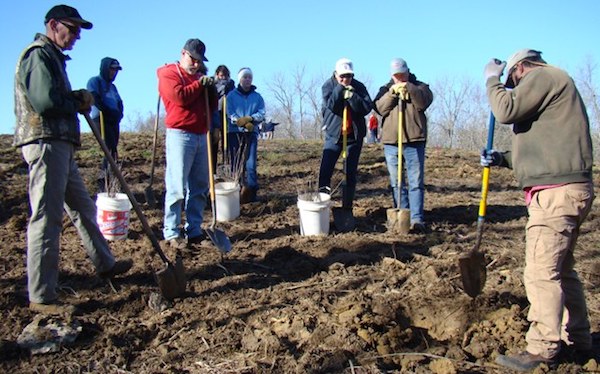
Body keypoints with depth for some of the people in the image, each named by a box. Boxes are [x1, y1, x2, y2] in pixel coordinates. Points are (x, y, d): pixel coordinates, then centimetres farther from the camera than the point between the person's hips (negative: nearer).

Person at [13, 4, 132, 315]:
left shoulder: (53, 57, 23)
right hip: (45, 144, -11)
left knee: (83, 208, 19)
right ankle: (41, 297, -4)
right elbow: (45, 102, -21)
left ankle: (105, 264, 33)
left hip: (60, 145, 11)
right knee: (46, 219, -9)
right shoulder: (39, 54, -8)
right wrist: (78, 103, -4)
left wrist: (77, 98, 2)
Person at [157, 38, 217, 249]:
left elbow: (212, 107, 18)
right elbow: (179, 97, -16)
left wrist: (210, 87, 2)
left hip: (201, 136, 7)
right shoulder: (168, 73, 2)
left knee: (200, 187, 5)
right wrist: (199, 84, -4)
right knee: (177, 187, -8)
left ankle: (194, 231, 11)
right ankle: (172, 233, -3)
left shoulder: (199, 77, 22)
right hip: (180, 135, -7)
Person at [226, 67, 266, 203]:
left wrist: (250, 118, -17)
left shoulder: (257, 97, 14)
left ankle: (250, 192, -5)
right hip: (234, 132, 0)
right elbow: (229, 112, -4)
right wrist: (243, 123, -17)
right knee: (235, 164, 3)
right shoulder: (231, 95, 8)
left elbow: (261, 113, 3)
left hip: (251, 133, 1)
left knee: (251, 164, -8)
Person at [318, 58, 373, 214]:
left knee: (351, 174, 5)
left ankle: (347, 208, 13)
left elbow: (367, 107, -14)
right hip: (334, 134, -1)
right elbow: (331, 106, -19)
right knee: (325, 171, -9)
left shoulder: (359, 87, -2)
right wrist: (340, 87, -19)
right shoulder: (328, 86, -3)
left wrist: (351, 96, -24)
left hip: (355, 135, 1)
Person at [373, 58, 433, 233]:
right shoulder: (386, 89, 14)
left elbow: (424, 102, -11)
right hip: (391, 142, 3)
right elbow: (380, 108, -3)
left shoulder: (420, 87, 9)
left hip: (414, 141, -3)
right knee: (396, 183, 7)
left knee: (416, 183, -6)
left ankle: (417, 219, -7)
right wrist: (392, 93, -14)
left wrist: (409, 88, -19)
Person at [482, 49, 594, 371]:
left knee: (542, 272, -10)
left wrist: (492, 80, 1)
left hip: (557, 192, -11)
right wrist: (503, 158, 20)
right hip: (570, 191, 11)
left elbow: (507, 110, -16)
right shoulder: (555, 83, 28)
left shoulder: (543, 76, -3)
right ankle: (577, 338, 29)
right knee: (561, 269, 18)